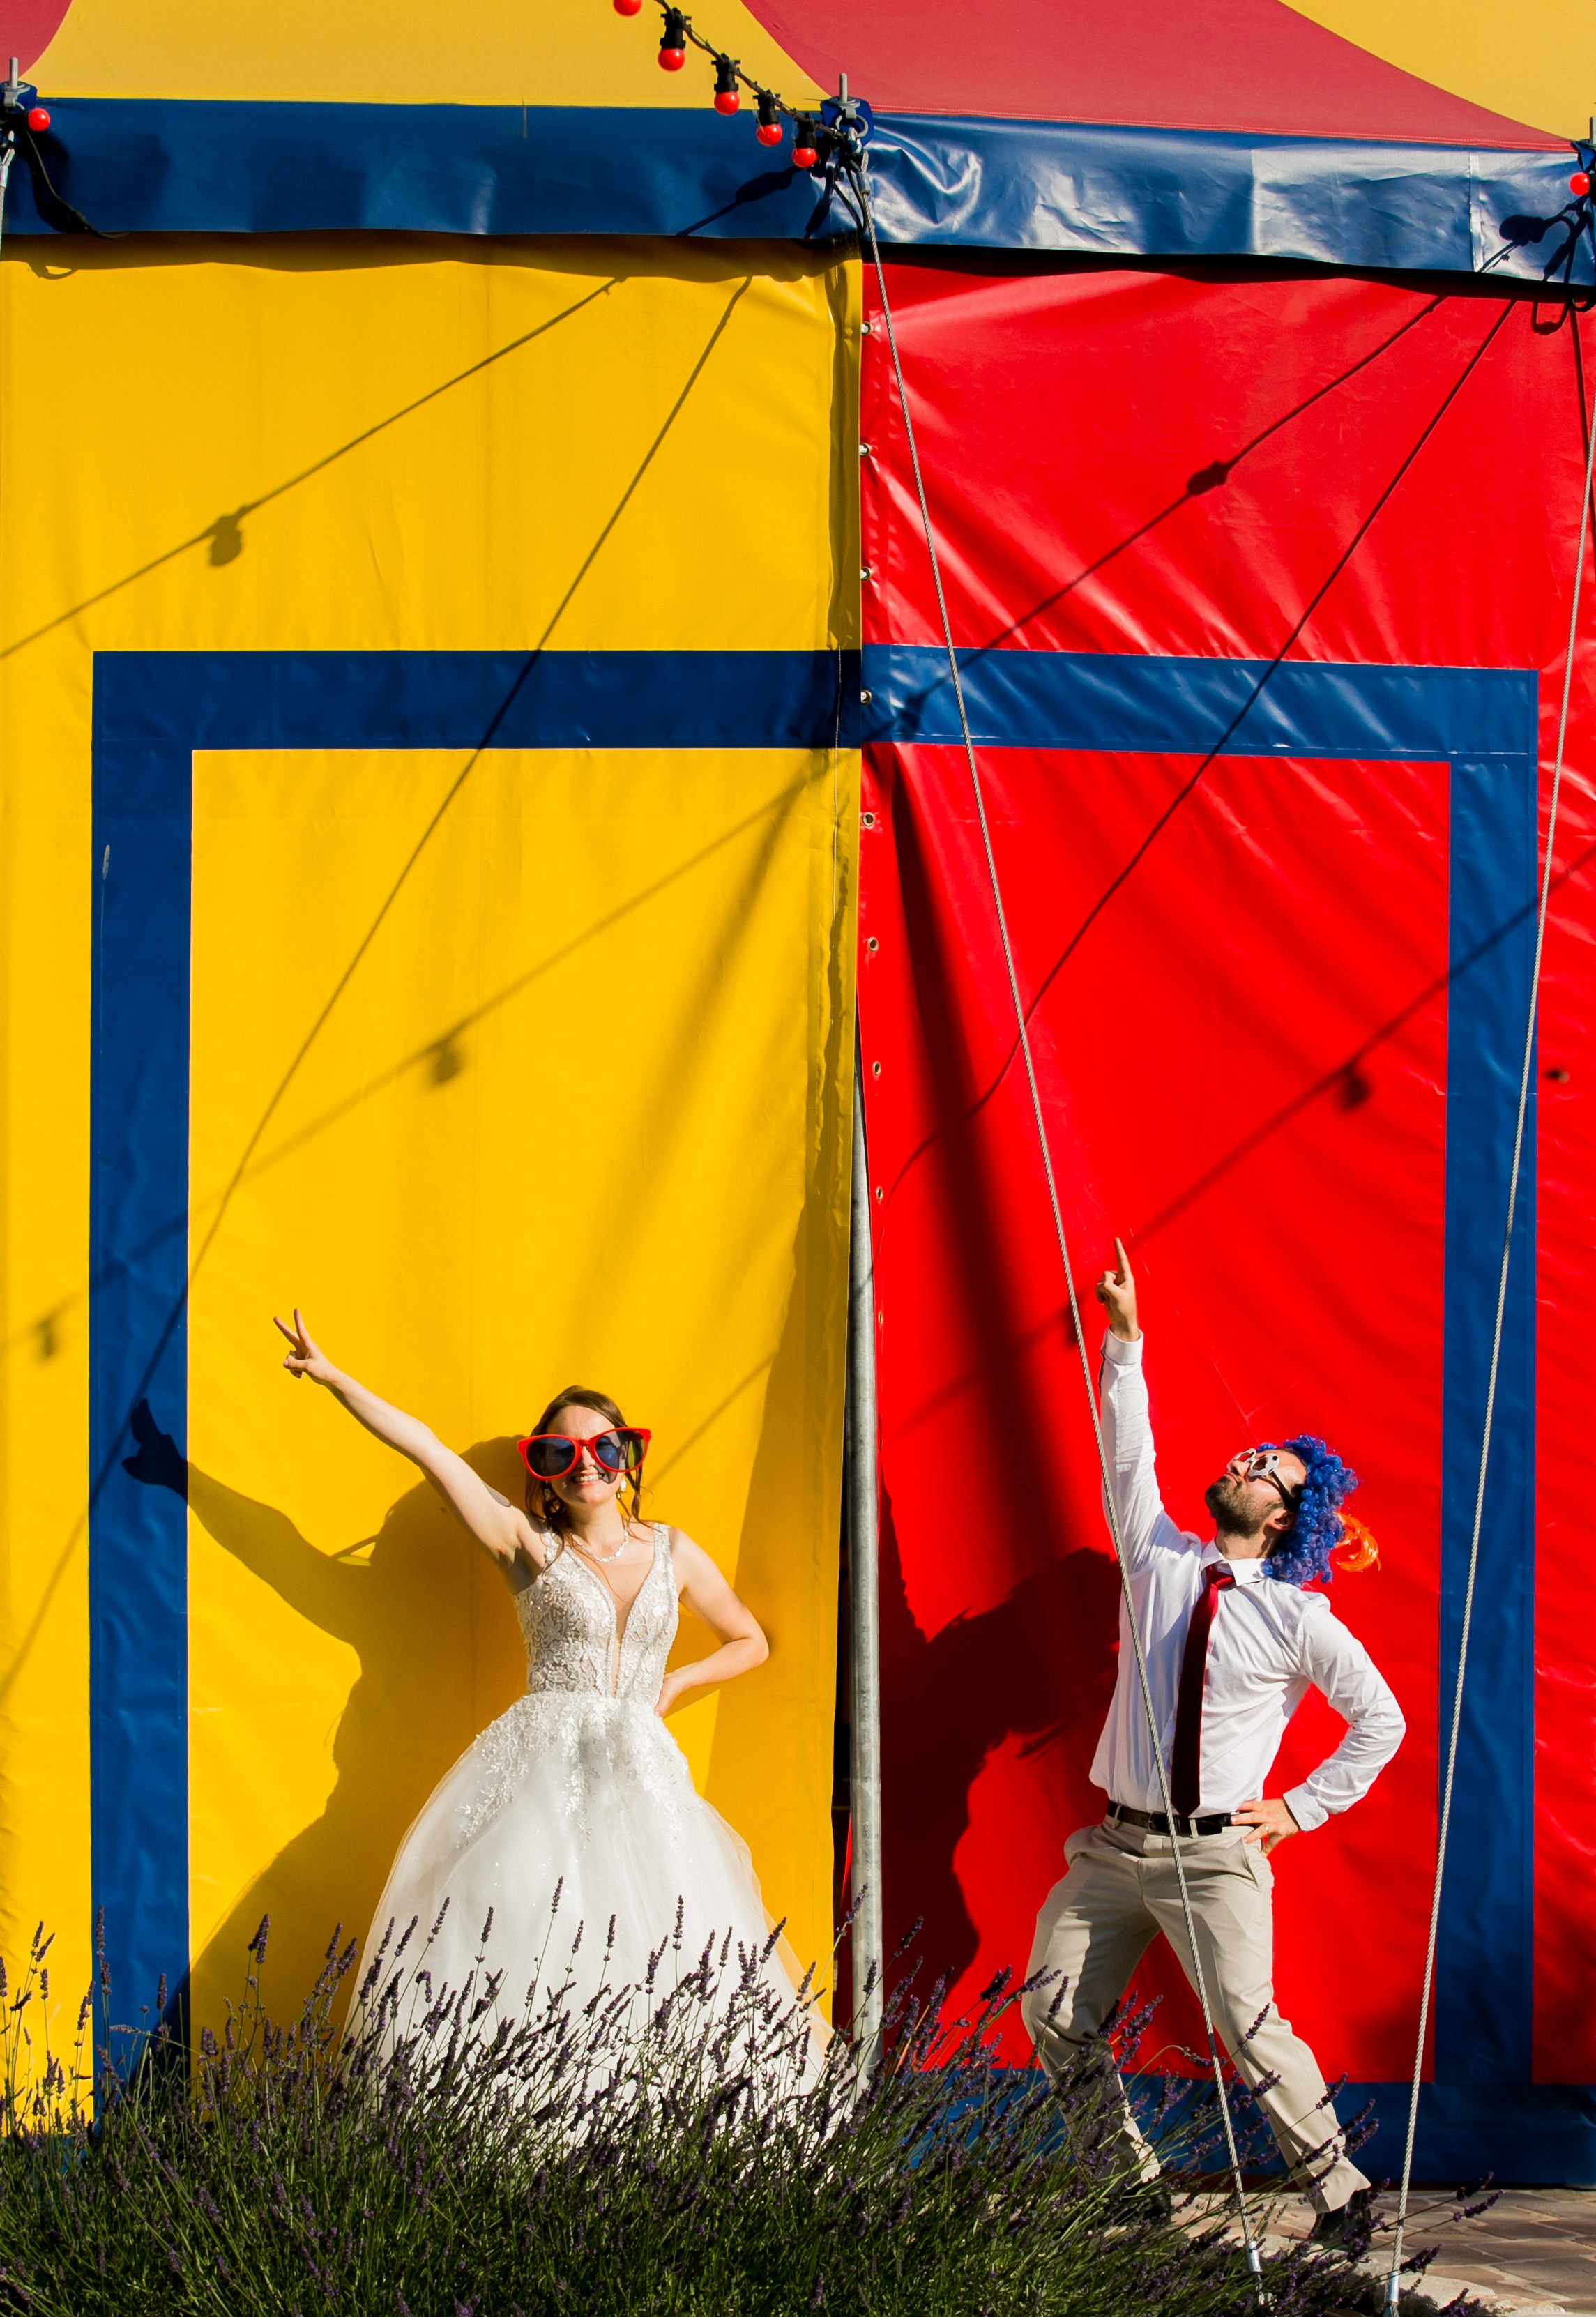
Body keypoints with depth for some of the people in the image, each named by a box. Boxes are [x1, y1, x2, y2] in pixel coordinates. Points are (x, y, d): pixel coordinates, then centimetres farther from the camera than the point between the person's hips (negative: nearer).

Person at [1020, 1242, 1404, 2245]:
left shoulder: (1300, 1619, -4)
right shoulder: (1159, 1559, 7)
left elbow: (1382, 1720, 2)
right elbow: (1129, 1454, 4)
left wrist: (1301, 1808, -1)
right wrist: (1126, 1337, -5)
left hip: (1217, 1857, -5)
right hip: (1116, 1848, 5)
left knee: (1252, 2026, -17)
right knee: (1056, 2018, 1)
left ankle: (1339, 2191, -6)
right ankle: (1131, 2179, 15)